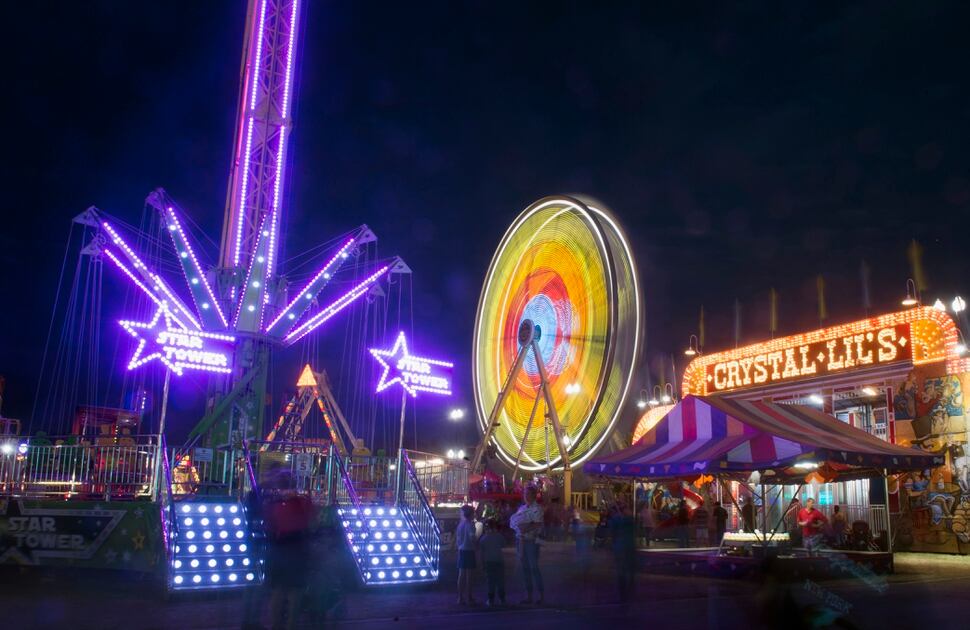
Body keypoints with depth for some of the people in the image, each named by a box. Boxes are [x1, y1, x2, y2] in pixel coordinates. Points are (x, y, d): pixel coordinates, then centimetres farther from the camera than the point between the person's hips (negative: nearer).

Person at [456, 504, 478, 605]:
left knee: (461, 574, 11)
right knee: (469, 575, -1)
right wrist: (477, 544, -7)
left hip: (461, 551, 7)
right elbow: (472, 537, -24)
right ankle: (469, 598, 3)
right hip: (469, 550, -7)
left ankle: (460, 598, 14)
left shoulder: (460, 524, 10)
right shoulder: (470, 524, -13)